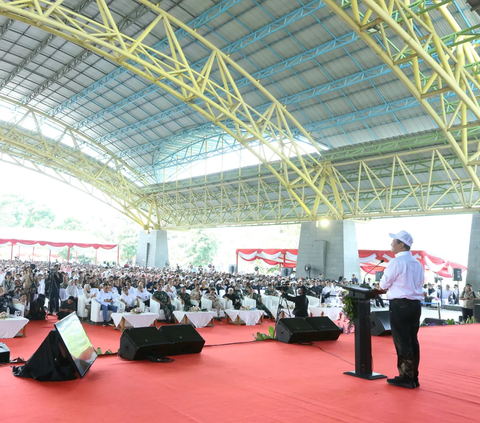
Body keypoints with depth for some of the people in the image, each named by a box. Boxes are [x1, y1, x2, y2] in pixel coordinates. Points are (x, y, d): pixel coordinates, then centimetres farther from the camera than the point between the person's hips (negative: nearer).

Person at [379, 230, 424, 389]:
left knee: (401, 341, 0)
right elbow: (418, 283, 17)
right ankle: (413, 377, 19)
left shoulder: (396, 262, -13)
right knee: (412, 340, 12)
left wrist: (383, 289, 17)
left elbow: (384, 284, -7)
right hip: (415, 303, 8)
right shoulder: (417, 263, 11)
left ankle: (406, 377, 6)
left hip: (400, 304, -8)